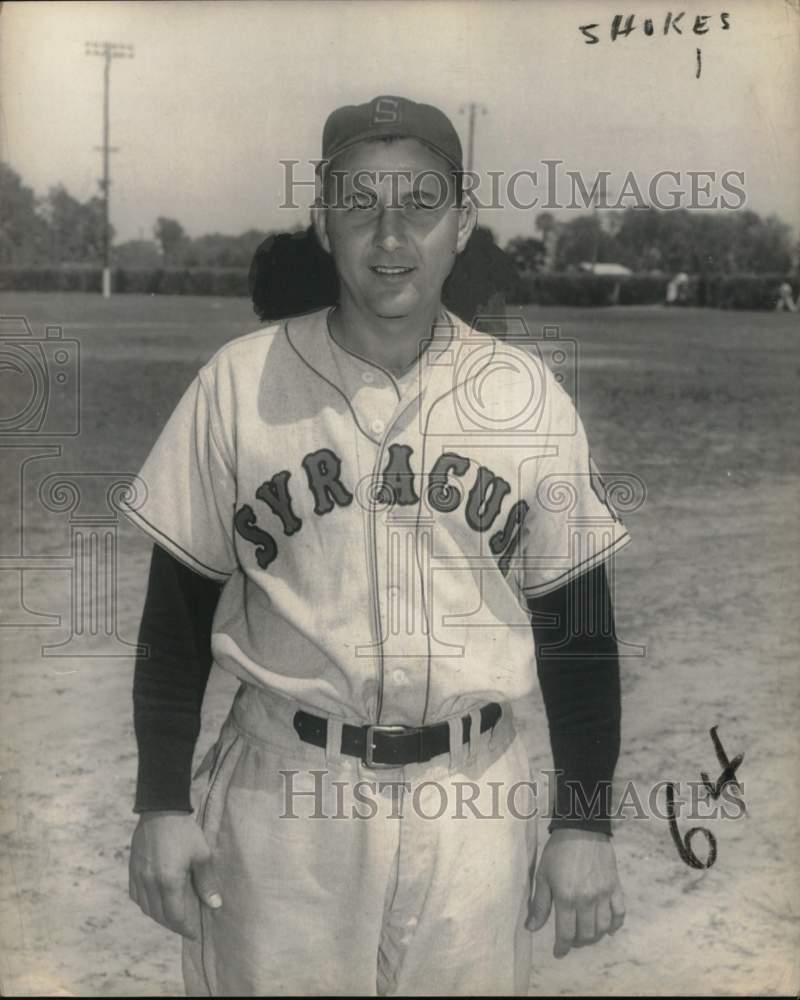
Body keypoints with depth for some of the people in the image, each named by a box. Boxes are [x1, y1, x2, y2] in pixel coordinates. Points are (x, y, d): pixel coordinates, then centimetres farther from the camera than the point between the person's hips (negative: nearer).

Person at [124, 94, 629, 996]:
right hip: (282, 788, -1)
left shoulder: (528, 395, 0)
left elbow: (575, 620, 4)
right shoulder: (238, 382, -2)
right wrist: (161, 803, 0)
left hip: (472, 800, 1)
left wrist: (585, 823, 2)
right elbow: (179, 606, 3)